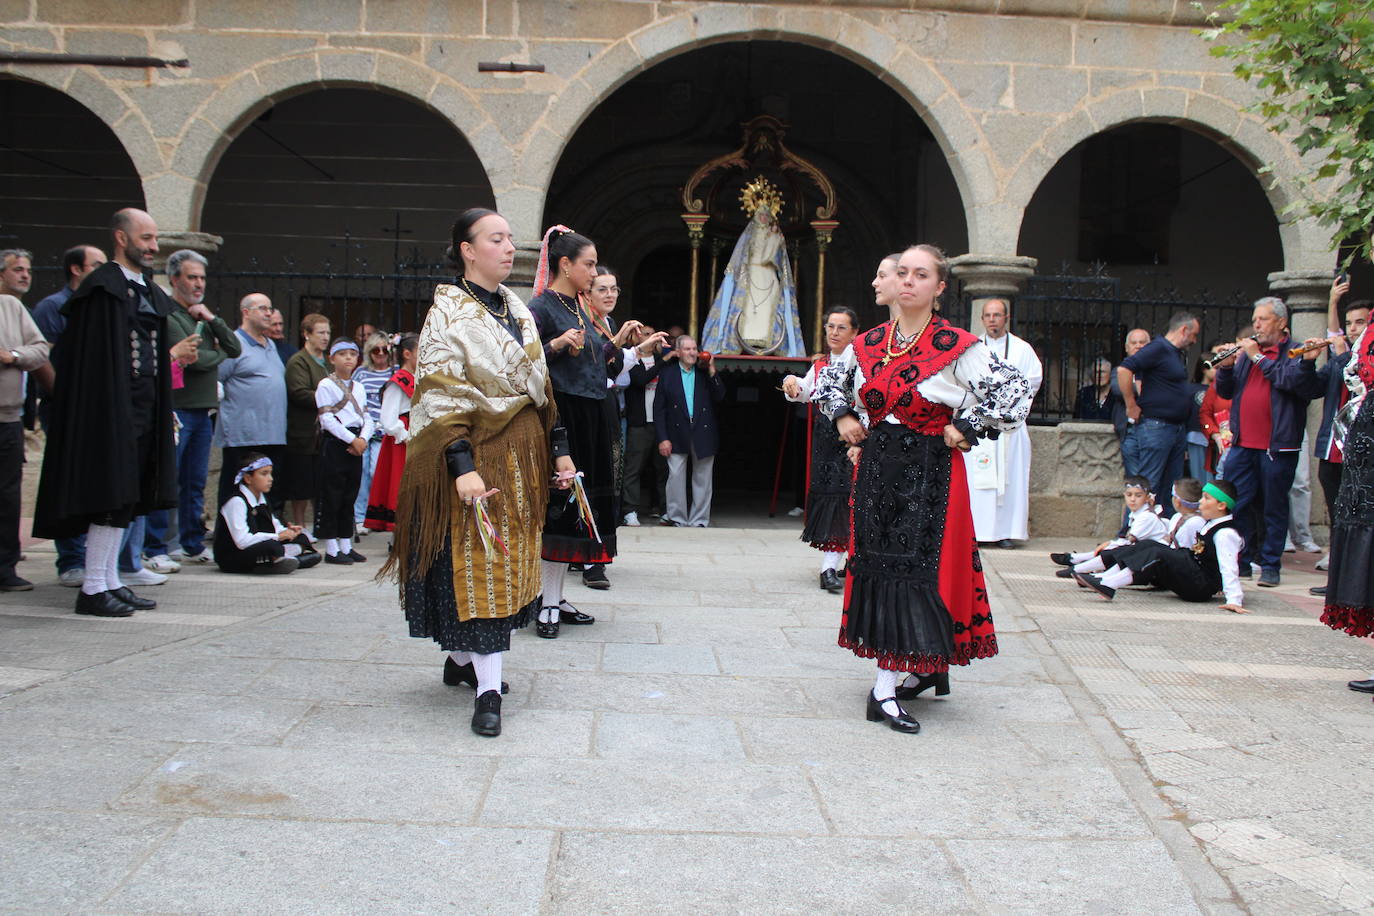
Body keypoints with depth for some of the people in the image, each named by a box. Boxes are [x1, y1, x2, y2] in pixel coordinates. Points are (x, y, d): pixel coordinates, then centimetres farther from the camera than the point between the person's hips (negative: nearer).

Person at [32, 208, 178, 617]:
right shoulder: (102, 288, -8)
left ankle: (111, 582, 17)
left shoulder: (150, 292, 17)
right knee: (112, 496, -8)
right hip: (111, 408, -8)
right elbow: (92, 358, -13)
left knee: (127, 499, 10)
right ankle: (93, 589, -2)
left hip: (145, 409, 8)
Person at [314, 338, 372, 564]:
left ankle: (346, 545, 17)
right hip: (334, 443, -7)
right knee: (331, 496, -4)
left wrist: (363, 439, -7)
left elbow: (367, 417, 12)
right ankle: (331, 549, 1)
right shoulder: (326, 385, -4)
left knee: (349, 496, 11)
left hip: (356, 445, 7)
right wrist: (352, 439, -14)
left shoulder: (358, 387, 16)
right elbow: (327, 419, -12)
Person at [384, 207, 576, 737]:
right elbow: (442, 398, -15)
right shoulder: (449, 313, -8)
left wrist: (558, 449, 11)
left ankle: (461, 659, 27)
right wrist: (462, 467, -25)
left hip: (522, 453, 7)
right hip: (477, 453, -7)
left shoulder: (518, 310, 13)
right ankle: (488, 690, -4)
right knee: (477, 562, -7)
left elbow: (541, 387, 16)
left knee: (510, 560, 11)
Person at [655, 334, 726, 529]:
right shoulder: (667, 374, 3)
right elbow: (659, 409, 1)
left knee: (702, 479, 5)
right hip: (677, 435, -1)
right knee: (676, 476, -2)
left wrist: (712, 372, -10)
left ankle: (699, 520, 15)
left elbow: (719, 397, -2)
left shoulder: (706, 373, 8)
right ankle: (677, 518, 9)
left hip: (703, 434, 1)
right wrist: (662, 438, -6)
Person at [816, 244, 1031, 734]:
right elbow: (829, 380, 25)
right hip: (877, 466, 6)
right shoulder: (869, 342, 7)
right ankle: (927, 667, 22)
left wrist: (965, 429, -12)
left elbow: (1015, 393, -11)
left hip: (930, 471, -6)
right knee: (878, 564, 7)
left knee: (915, 567, -7)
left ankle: (886, 688, -6)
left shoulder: (957, 346, -9)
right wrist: (842, 417, 9)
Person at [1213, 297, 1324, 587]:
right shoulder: (1246, 352, 15)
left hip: (1278, 445, -4)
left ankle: (1270, 565, 11)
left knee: (1273, 508, 4)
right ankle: (1241, 561, 15)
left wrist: (1260, 358, -16)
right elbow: (1224, 391, 11)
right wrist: (1226, 366, -7)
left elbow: (1298, 383, -19)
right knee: (1237, 505, 5)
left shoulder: (1296, 353, 1)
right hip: (1242, 444, 5)